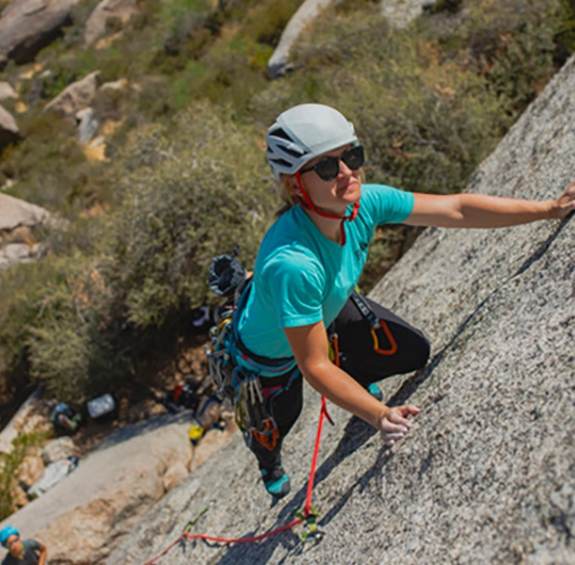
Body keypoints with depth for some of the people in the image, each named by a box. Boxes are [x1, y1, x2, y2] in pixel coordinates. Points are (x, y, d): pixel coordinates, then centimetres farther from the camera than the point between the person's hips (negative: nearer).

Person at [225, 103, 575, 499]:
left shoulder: (363, 202, -29)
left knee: (414, 354, 2)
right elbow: (314, 366, -36)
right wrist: (380, 417, -43)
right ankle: (264, 452, 57)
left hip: (330, 308, 5)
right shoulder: (291, 263, -46)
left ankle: (354, 375, 36)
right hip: (271, 352, -5)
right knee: (279, 422, 17)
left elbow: (457, 210, -19)